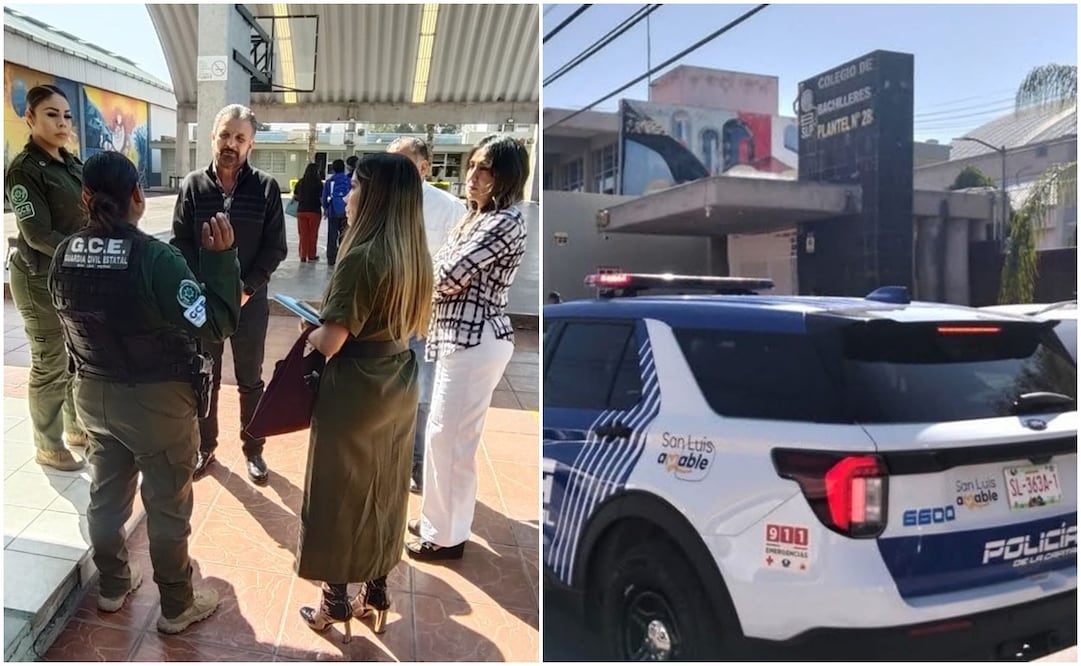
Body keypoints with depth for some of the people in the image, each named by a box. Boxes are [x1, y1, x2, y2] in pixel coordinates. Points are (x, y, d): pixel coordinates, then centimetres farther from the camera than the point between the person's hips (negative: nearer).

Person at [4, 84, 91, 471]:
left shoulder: (71, 164, 10)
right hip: (41, 279, -7)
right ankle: (47, 447, 16)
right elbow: (38, 235, -19)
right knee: (50, 365, 2)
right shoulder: (24, 170, -13)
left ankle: (76, 428, 31)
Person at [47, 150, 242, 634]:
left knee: (106, 493, 23)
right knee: (167, 506, 9)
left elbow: (71, 315, 11)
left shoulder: (65, 255, -6)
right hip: (158, 399, -6)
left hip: (94, 393, 6)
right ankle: (177, 607, 24)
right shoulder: (155, 258, -26)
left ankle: (113, 585, 42)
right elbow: (216, 323, -24)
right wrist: (222, 256, -21)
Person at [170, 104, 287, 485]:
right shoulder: (192, 185, -1)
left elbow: (275, 247, -5)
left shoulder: (266, 187, -5)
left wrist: (246, 288, -14)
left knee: (250, 380, 12)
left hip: (250, 300, -1)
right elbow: (181, 244, -1)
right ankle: (205, 447, 30)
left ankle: (253, 450, 25)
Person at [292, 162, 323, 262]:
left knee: (303, 234, 9)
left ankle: (303, 255, 12)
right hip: (314, 211, -3)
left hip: (301, 211, 3)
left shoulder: (301, 182, 3)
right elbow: (321, 198, -11)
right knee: (313, 234, 8)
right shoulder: (318, 183, -9)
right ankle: (311, 256, 14)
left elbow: (294, 196, 8)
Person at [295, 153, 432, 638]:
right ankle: (375, 593, 34)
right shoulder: (416, 256, 1)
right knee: (384, 492, 19)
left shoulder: (362, 258, -22)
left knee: (339, 496, 10)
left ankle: (336, 604, 25)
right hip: (399, 387, 8)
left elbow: (330, 343, -21)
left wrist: (311, 330, -1)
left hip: (354, 391, -7)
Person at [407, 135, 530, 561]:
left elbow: (448, 275, -18)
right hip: (459, 337, 10)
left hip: (476, 341, -10)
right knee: (445, 435, 18)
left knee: (450, 438, 0)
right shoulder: (475, 218, 15)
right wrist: (434, 283, -6)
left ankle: (448, 535, 15)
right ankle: (440, 520, 33)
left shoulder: (506, 222, -16)